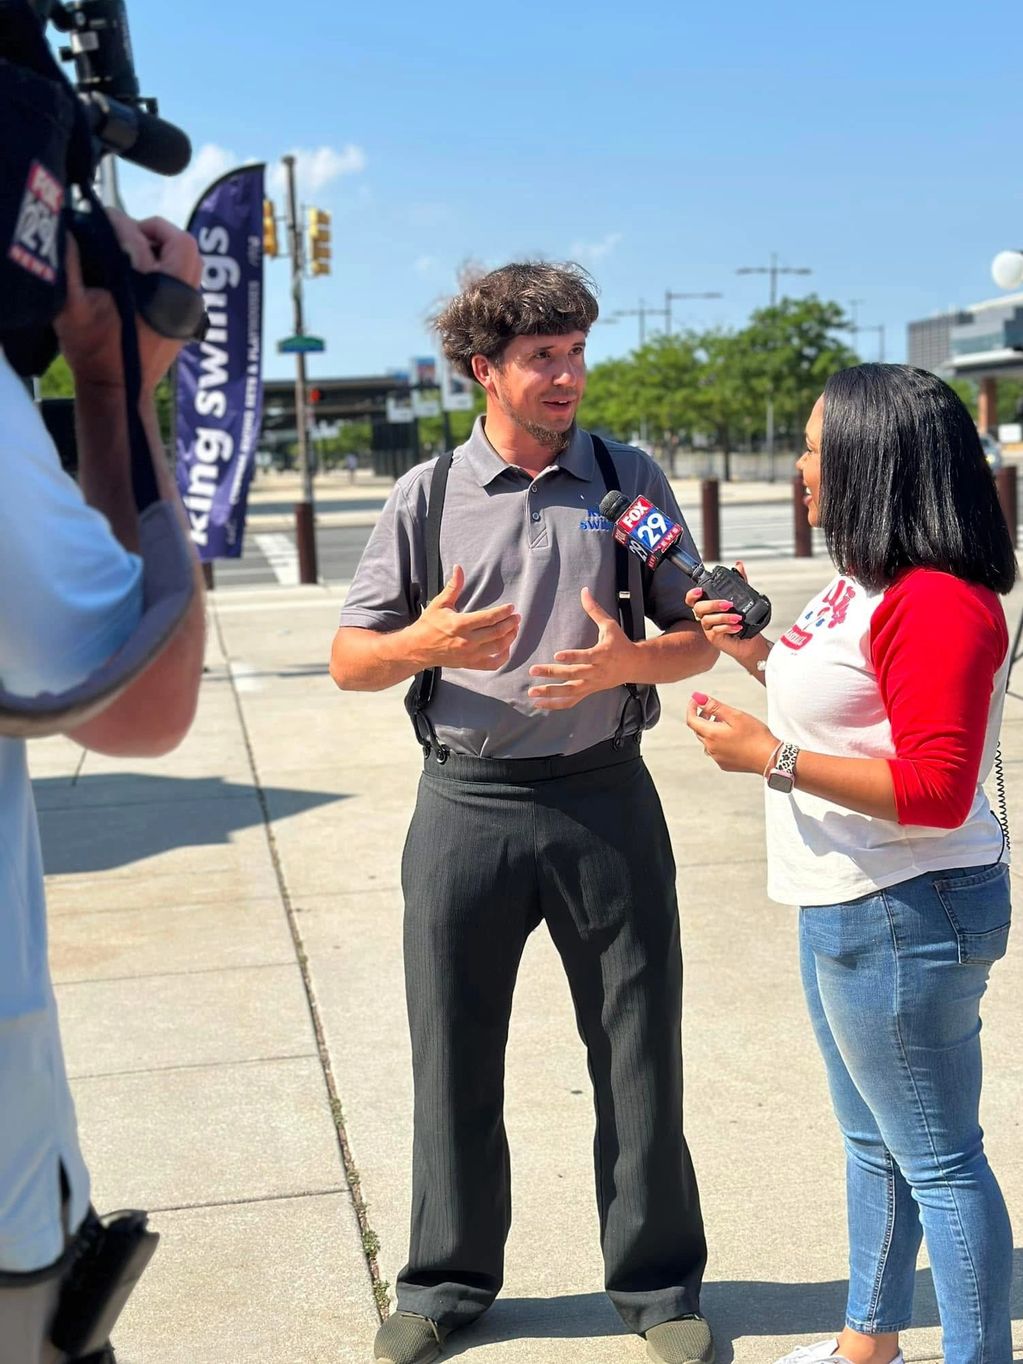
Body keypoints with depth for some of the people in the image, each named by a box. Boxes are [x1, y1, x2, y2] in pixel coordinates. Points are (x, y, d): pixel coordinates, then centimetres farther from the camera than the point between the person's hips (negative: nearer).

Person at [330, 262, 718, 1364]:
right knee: (454, 1055, 10)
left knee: (639, 1049, 8)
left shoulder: (629, 480, 4)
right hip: (465, 806, 0)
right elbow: (348, 661, 4)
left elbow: (699, 639, 5)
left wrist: (626, 661, -16)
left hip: (605, 798, 0)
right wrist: (422, 642, -18)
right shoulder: (426, 498, 3)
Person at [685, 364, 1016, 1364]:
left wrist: (770, 756, -23)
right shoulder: (866, 580, 9)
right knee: (874, 1143, 23)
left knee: (937, 1162, 3)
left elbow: (935, 791, -26)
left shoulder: (938, 603, -23)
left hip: (906, 914, -11)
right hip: (846, 906, 11)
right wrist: (758, 655, 9)